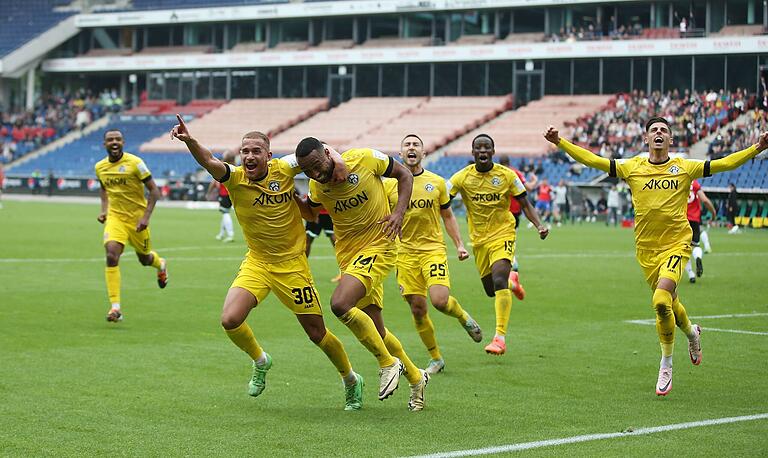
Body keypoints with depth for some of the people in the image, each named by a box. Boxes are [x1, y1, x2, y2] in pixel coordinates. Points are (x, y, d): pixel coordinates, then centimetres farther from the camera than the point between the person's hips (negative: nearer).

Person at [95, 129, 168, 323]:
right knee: (111, 255, -20)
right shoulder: (100, 167, 0)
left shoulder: (134, 163, -14)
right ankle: (115, 307, -20)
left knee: (144, 259, 14)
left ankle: (160, 264, 55)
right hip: (115, 218, 2)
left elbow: (154, 191, -10)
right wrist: (104, 210, 7)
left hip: (137, 218, -2)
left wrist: (146, 217, -19)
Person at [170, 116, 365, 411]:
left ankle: (351, 380, 30)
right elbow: (209, 162, -34)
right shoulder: (235, 178, -13)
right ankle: (260, 361, 14)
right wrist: (189, 140, -53)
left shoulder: (283, 169, -11)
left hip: (292, 264, -1)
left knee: (317, 333, 4)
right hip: (256, 263, 1)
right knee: (230, 320, -18)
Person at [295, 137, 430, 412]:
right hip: (347, 255, 6)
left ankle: (388, 363, -9)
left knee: (340, 304, -27)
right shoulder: (317, 186, -4)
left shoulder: (366, 159, -16)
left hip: (378, 247, -6)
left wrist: (399, 212, -13)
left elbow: (404, 175, -1)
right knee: (376, 330, 8)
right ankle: (416, 378, 32)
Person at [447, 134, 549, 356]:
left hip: (502, 234, -3)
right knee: (490, 290, 12)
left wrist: (539, 225, -18)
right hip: (479, 239, 3)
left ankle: (500, 337, -23)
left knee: (499, 281, -23)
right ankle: (512, 283, 49)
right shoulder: (462, 177, -6)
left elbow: (525, 205, 0)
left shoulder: (507, 175, -7)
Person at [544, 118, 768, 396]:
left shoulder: (684, 167, 2)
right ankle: (691, 332, 47)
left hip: (676, 245, -3)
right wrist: (560, 142, -4)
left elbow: (725, 164, 2)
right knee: (669, 304, 11)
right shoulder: (632, 167, 4)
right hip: (646, 249, 3)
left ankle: (666, 366, -3)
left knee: (661, 301, -22)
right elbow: (591, 160, 3)